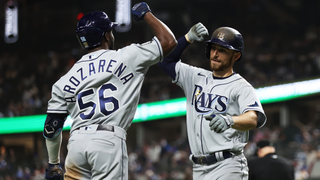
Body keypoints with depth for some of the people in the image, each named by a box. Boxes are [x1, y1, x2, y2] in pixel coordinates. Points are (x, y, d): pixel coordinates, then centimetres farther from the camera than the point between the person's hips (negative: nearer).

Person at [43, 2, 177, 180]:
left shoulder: (66, 79, 17)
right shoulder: (126, 57, 8)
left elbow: (51, 127, 16)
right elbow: (169, 41, 13)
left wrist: (53, 163, 28)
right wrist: (146, 13, 27)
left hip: (76, 142, 4)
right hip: (109, 141, -4)